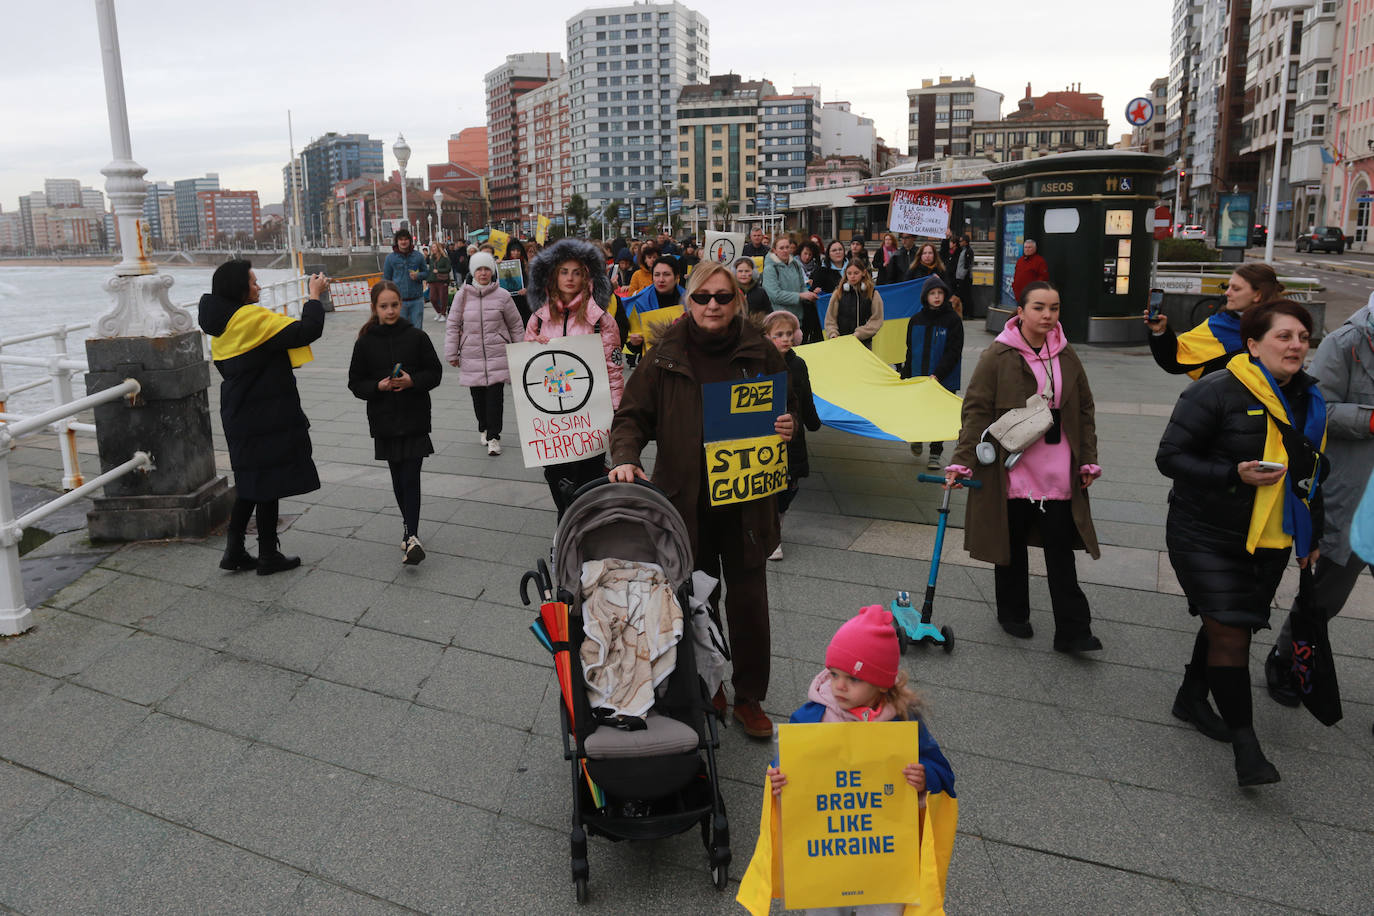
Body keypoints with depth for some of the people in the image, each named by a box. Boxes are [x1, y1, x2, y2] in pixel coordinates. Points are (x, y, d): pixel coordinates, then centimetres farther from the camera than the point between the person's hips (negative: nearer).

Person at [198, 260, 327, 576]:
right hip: (267, 420, -8)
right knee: (269, 484, 3)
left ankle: (234, 551, 20)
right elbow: (307, 331, -24)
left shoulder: (221, 326, 8)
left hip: (238, 417, 9)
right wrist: (315, 296, -11)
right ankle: (268, 555, 14)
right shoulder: (252, 318, -19)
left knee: (250, 484, 18)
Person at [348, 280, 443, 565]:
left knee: (410, 478, -7)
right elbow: (355, 382, 4)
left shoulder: (416, 336, -3)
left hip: (415, 418, -2)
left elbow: (435, 372, 1)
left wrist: (412, 381, -17)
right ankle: (409, 523, 32)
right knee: (398, 477, 13)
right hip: (384, 420, 2)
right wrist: (378, 386, -15)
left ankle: (411, 535, -7)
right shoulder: (365, 342, 0)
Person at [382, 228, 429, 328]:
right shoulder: (390, 258, 3)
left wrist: (418, 275, -11)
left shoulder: (418, 256, 5)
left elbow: (426, 273, 13)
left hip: (416, 300, 1)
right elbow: (386, 279, 7)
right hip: (399, 300, -1)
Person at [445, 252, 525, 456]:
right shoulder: (462, 296, 2)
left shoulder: (502, 296, -1)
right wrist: (451, 354, 5)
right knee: (478, 396, 9)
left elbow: (516, 325, 8)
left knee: (495, 396, -6)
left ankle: (493, 436, 1)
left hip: (497, 356, -2)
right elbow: (453, 326, 7)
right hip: (471, 357, 2)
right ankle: (483, 429, 30)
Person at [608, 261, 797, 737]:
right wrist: (625, 457, -18)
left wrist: (788, 427, -10)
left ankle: (749, 698, 25)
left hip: (745, 501, 0)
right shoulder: (665, 356, -1)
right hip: (685, 500, 0)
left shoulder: (760, 353, 1)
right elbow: (632, 415, 1)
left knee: (749, 600, 6)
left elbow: (789, 408, 13)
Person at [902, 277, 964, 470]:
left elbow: (953, 353, -11)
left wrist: (937, 375, -19)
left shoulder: (953, 320, -6)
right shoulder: (916, 320, 6)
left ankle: (935, 454, 14)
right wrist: (905, 376, 11)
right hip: (918, 377, 3)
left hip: (945, 380, -3)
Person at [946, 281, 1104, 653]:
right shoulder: (998, 356, -8)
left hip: (1058, 473, 3)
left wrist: (1089, 461, 10)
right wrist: (962, 461, -16)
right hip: (1011, 470, -3)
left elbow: (1084, 410, 14)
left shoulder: (1066, 356, 6)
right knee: (1012, 545, 11)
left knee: (1061, 548, 4)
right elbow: (976, 410, -10)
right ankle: (1013, 615, 30)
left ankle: (1072, 631, 10)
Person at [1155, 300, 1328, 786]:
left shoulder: (1308, 400, 8)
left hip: (1269, 542, 7)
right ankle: (1245, 744, -1)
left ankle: (1191, 698, 36)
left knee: (1230, 626, 14)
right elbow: (1170, 457, -16)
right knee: (1229, 632, -8)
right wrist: (1235, 474, -27)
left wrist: (1312, 536, 21)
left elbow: (1311, 474, 20)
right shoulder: (1216, 392, -15)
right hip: (1206, 538, -6)